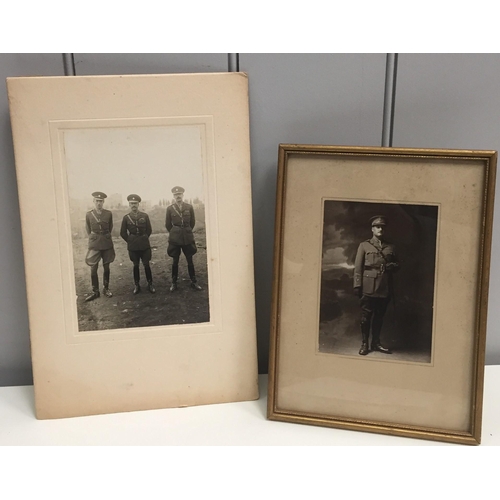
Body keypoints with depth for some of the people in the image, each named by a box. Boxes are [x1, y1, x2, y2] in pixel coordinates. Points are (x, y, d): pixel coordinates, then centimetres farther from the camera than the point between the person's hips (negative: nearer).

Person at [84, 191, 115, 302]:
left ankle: (106, 288, 23)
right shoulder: (89, 214, -3)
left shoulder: (108, 214, -2)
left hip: (107, 243, 1)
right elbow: (88, 230, 10)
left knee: (106, 267, 9)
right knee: (93, 268, -4)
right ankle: (95, 291, 6)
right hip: (94, 244, -1)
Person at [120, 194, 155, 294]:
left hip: (144, 245, 0)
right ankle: (136, 285, 16)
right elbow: (123, 233, 5)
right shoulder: (126, 217, -1)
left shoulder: (145, 216, -1)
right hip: (132, 246, 0)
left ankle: (150, 284, 12)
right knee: (136, 265, 8)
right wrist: (130, 241, 3)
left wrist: (144, 239, 5)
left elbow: (149, 230, 7)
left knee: (146, 264, 1)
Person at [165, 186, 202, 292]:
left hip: (188, 238, 1)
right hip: (175, 239, -1)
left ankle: (193, 282, 15)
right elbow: (168, 224, 8)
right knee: (175, 261, 5)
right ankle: (174, 283, 15)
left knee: (190, 261, 6)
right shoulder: (170, 209, -2)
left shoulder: (189, 207, 0)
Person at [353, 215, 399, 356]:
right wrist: (357, 286, -6)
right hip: (368, 287, -3)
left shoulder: (390, 247, 15)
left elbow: (397, 264, 21)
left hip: (385, 288, 3)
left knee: (379, 316, 8)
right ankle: (364, 344, 9)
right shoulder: (364, 245, 6)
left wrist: (393, 266, -3)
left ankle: (376, 343, 19)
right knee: (366, 316, 0)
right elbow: (358, 267, 2)